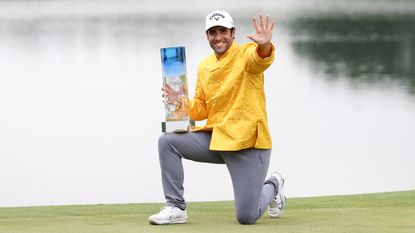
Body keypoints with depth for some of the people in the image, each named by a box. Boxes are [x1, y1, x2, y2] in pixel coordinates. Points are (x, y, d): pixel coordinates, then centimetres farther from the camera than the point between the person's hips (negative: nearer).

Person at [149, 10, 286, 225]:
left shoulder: (245, 54, -7)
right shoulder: (204, 66, 11)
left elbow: (260, 60, -33)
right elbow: (202, 110, 15)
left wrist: (265, 46, -57)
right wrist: (181, 102, -7)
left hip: (248, 142, -6)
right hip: (214, 138, 6)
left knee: (246, 217, -10)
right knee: (167, 142, -11)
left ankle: (272, 186, 26)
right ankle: (176, 208, -1)